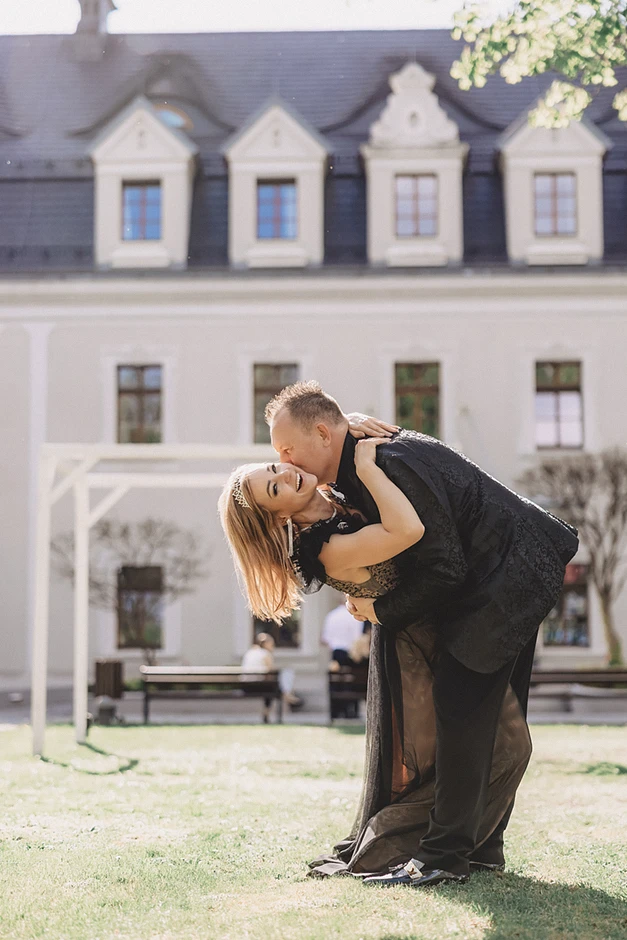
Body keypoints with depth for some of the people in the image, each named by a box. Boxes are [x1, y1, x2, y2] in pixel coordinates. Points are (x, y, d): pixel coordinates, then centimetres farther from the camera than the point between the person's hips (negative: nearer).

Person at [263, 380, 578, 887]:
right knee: (496, 718, 14)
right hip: (521, 573, 11)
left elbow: (443, 568, -23)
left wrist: (383, 609, -10)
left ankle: (444, 855, -6)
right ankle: (482, 845, 23)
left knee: (460, 707, -11)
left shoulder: (390, 466, -25)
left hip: (508, 576, -11)